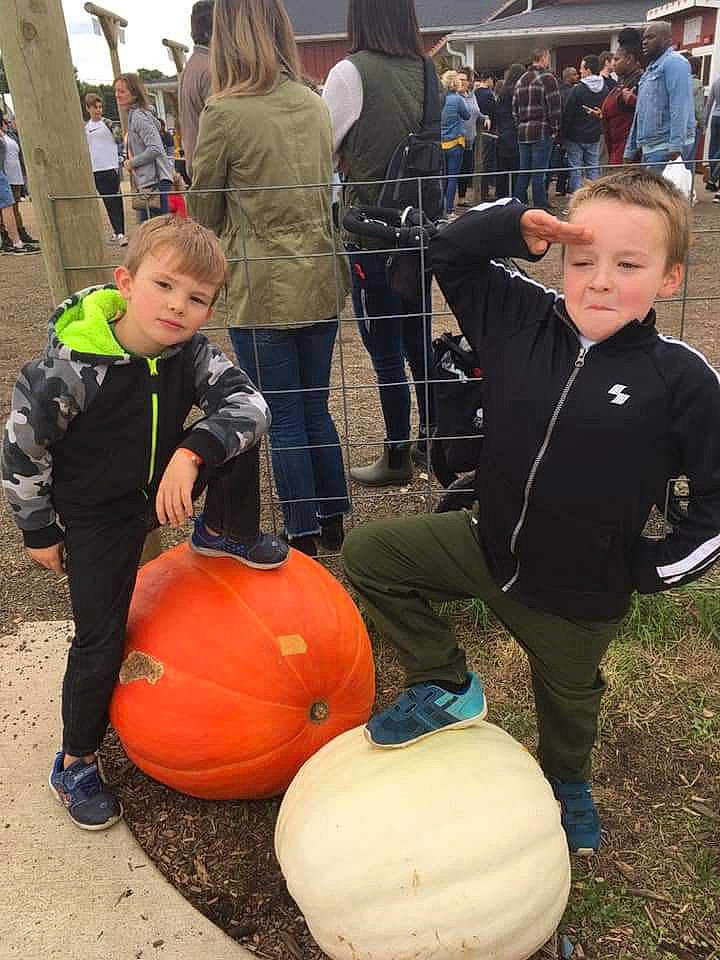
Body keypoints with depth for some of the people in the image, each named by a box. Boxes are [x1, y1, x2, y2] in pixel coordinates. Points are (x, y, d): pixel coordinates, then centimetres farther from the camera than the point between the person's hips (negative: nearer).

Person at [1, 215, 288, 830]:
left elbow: (249, 402, -26)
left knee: (235, 433, -19)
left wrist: (192, 452, -43)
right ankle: (75, 763, 24)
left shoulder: (189, 350, -16)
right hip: (96, 514, -3)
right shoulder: (72, 365, -28)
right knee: (100, 642, -1)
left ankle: (227, 535, 7)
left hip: (166, 485, 4)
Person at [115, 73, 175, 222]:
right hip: (146, 182, 10)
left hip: (154, 182, -10)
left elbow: (155, 149, -22)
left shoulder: (139, 116, -12)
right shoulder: (133, 114, 18)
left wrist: (132, 162, -12)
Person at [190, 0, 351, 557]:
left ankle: (303, 537, 18)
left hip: (263, 293, -6)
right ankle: (333, 523, 28)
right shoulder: (315, 104, 5)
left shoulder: (225, 113, -12)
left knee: (285, 422, 6)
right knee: (316, 409, 17)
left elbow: (204, 212, 0)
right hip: (322, 285, 6)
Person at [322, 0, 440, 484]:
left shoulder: (351, 72, -13)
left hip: (372, 234, -6)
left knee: (386, 353, 3)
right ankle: (430, 439, 29)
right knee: (419, 340, 16)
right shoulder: (425, 70, 5)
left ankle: (396, 459, 14)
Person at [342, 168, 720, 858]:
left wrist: (658, 568, -11)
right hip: (488, 546, 3)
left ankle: (567, 782, 61)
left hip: (578, 595, -2)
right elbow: (449, 255, -4)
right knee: (370, 553, -2)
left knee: (568, 697, 23)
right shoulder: (522, 319, -12)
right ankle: (446, 689, 13)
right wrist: (515, 226, -21)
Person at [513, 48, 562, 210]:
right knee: (538, 173, -5)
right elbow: (555, 106, -11)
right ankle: (541, 209, -1)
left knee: (523, 172, 11)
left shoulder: (521, 80, 16)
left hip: (523, 132, 7)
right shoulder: (547, 78, -7)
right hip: (542, 132, -7)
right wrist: (555, 128, -2)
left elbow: (515, 107, 17)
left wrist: (520, 126, 16)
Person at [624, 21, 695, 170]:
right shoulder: (651, 69, 24)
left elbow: (680, 107, -18)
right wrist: (630, 151, 22)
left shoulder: (674, 62, -7)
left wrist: (676, 148, -26)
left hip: (665, 147, -9)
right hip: (649, 147, 9)